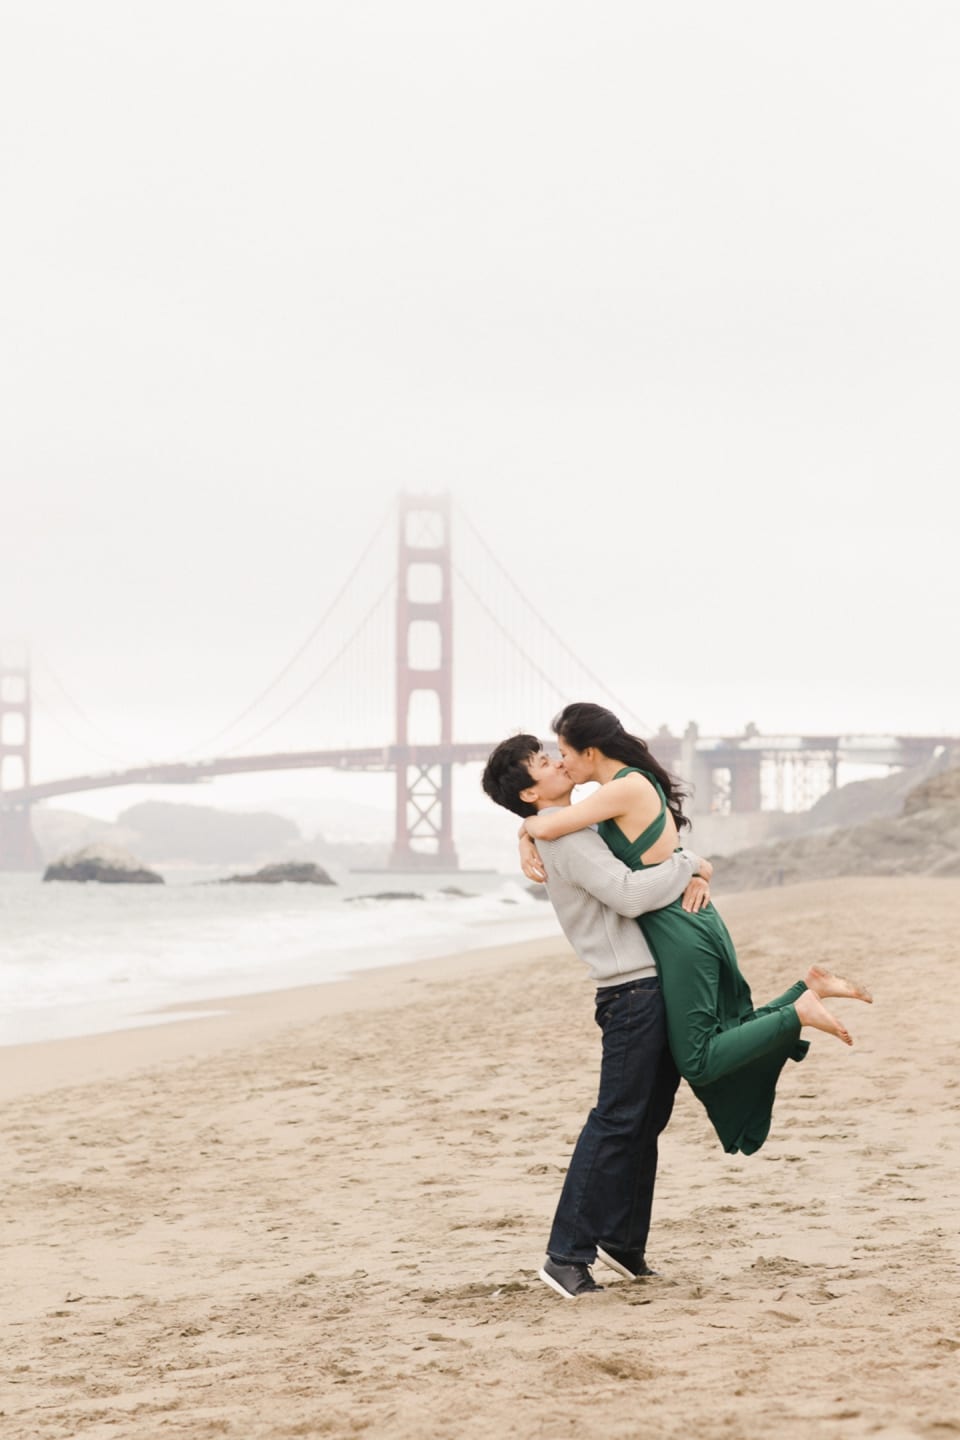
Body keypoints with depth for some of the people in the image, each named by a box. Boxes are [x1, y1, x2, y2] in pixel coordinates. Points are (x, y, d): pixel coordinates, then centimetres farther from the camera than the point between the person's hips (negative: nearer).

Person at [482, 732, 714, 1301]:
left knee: (645, 1123, 15)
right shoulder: (567, 838, -12)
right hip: (632, 991, -10)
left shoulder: (594, 824, 19)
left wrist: (695, 875, 2)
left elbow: (665, 848, 23)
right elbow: (630, 894, -24)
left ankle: (623, 1241, 24)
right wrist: (688, 866, -11)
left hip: (658, 986, 10)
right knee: (616, 1122, -9)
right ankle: (568, 1255, -7)